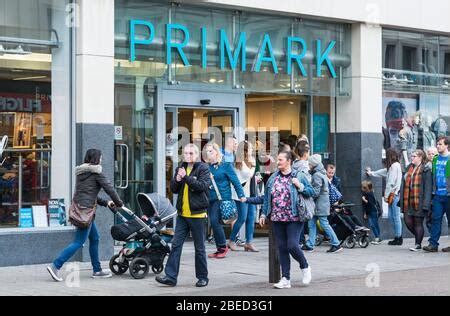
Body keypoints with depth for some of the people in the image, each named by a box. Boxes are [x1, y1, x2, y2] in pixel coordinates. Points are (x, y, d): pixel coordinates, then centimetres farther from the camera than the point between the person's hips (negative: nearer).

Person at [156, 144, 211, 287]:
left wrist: (186, 177, -22)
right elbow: (173, 189, 11)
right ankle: (171, 276, 1)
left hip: (197, 214, -5)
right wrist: (177, 180, -9)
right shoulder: (181, 168, 12)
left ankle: (202, 277, 15)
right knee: (176, 245, 0)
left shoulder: (203, 168, -4)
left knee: (199, 248, 4)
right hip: (182, 214, 5)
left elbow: (202, 185, -18)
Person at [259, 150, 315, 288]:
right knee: (281, 248, 4)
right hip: (277, 219, 5)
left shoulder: (299, 176, -1)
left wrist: (300, 186, -16)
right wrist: (263, 214, 12)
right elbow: (267, 198, 16)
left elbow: (312, 192, 0)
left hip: (294, 218, -5)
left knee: (292, 245, -13)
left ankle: (305, 267, 15)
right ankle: (285, 279, 10)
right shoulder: (273, 178, 11)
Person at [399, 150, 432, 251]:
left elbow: (428, 188, -11)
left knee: (418, 223, 0)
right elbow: (404, 185, 17)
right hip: (408, 202, 7)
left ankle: (418, 244, 10)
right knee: (408, 221, 6)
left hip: (419, 202, -6)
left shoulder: (425, 170, -6)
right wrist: (402, 200, 13)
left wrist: (425, 204, -17)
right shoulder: (409, 169, 14)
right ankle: (419, 238, 27)